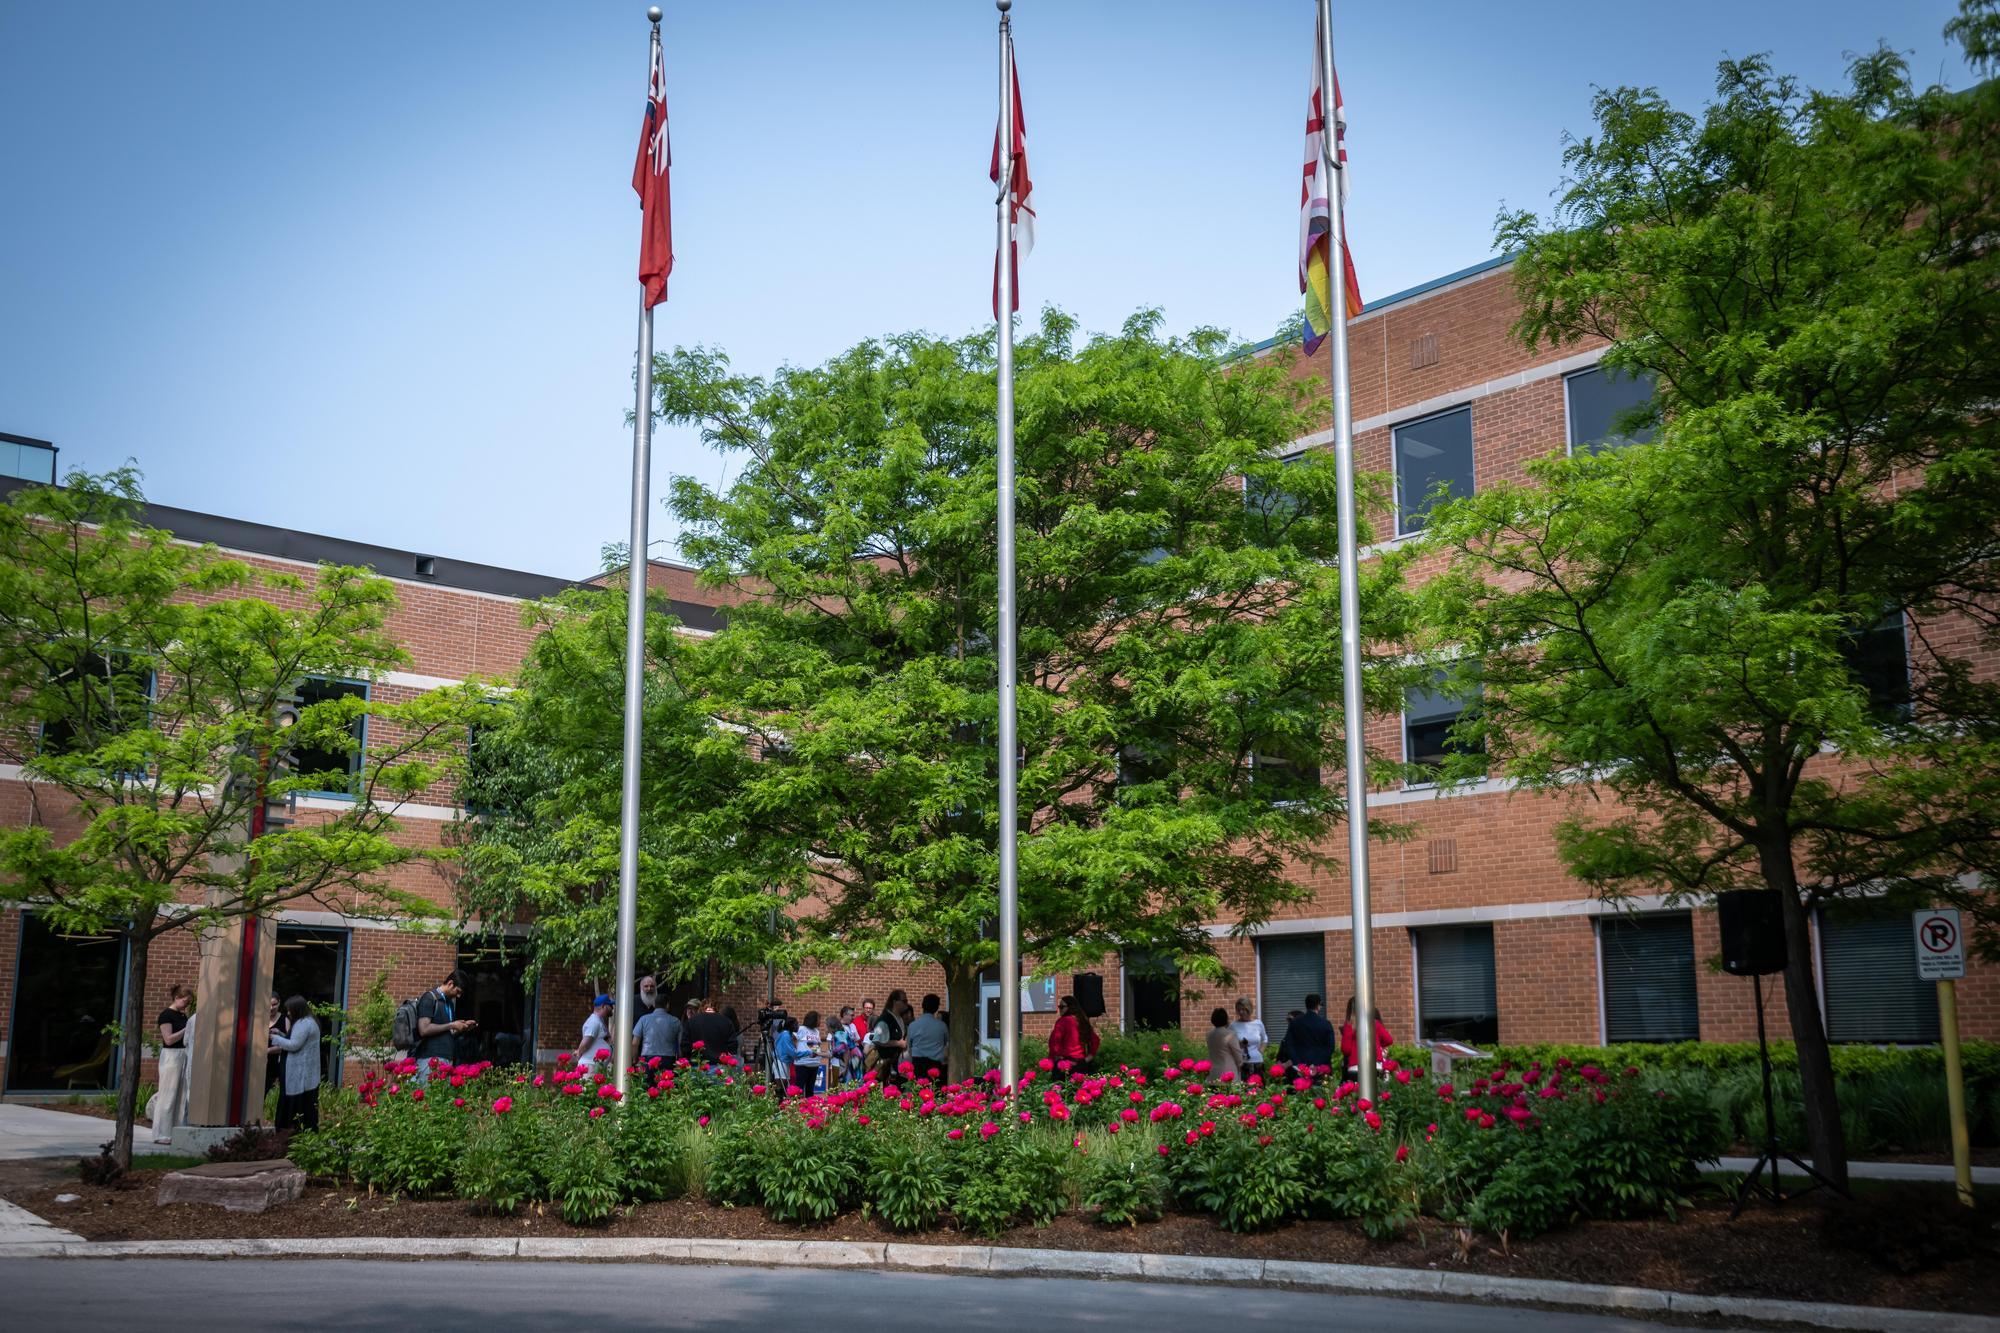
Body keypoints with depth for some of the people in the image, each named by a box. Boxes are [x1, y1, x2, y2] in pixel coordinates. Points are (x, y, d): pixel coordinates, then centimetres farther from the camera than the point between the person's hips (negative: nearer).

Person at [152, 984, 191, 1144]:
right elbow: (168, 1039, -16)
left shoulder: (183, 1016, 15)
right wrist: (187, 1029, -16)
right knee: (168, 1096, -4)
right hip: (171, 1055, -8)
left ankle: (176, 1132, 13)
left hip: (184, 1056, 8)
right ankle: (161, 1135, 2)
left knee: (181, 1095, 8)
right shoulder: (166, 1015, -8)